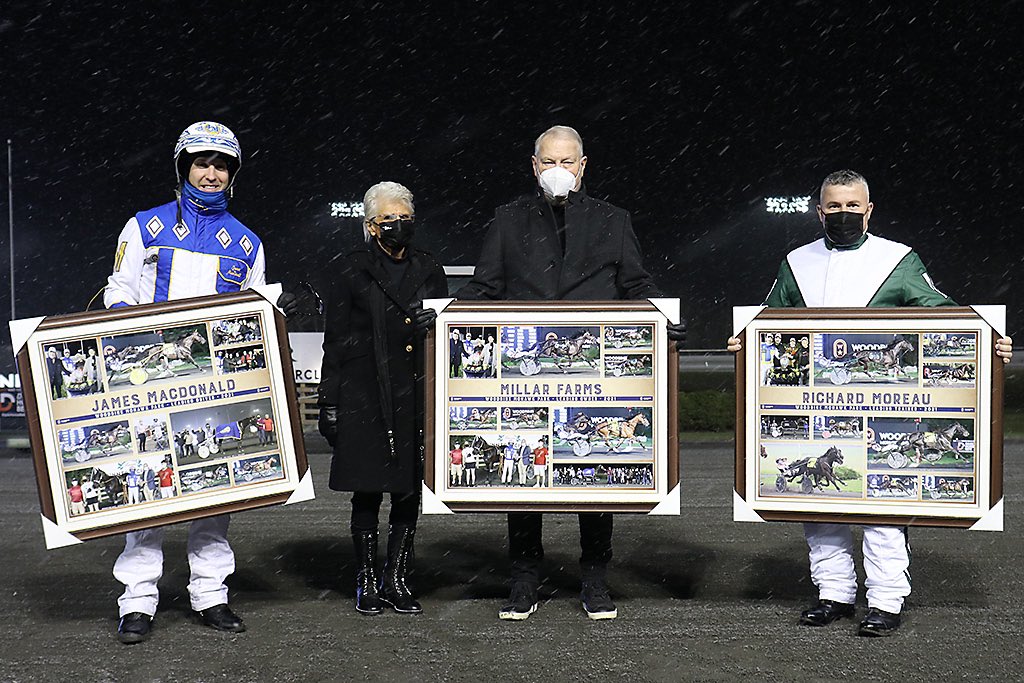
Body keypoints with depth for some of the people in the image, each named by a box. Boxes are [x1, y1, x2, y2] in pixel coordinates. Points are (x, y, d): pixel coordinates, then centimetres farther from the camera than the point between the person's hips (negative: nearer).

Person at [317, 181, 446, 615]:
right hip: (365, 398, -3)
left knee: (410, 492, 6)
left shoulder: (429, 270, 12)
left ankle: (397, 580, 17)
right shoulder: (351, 272, 2)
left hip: (417, 396, 3)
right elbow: (335, 341, 1)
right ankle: (368, 582, 14)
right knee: (367, 491, 2)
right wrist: (328, 402, -3)